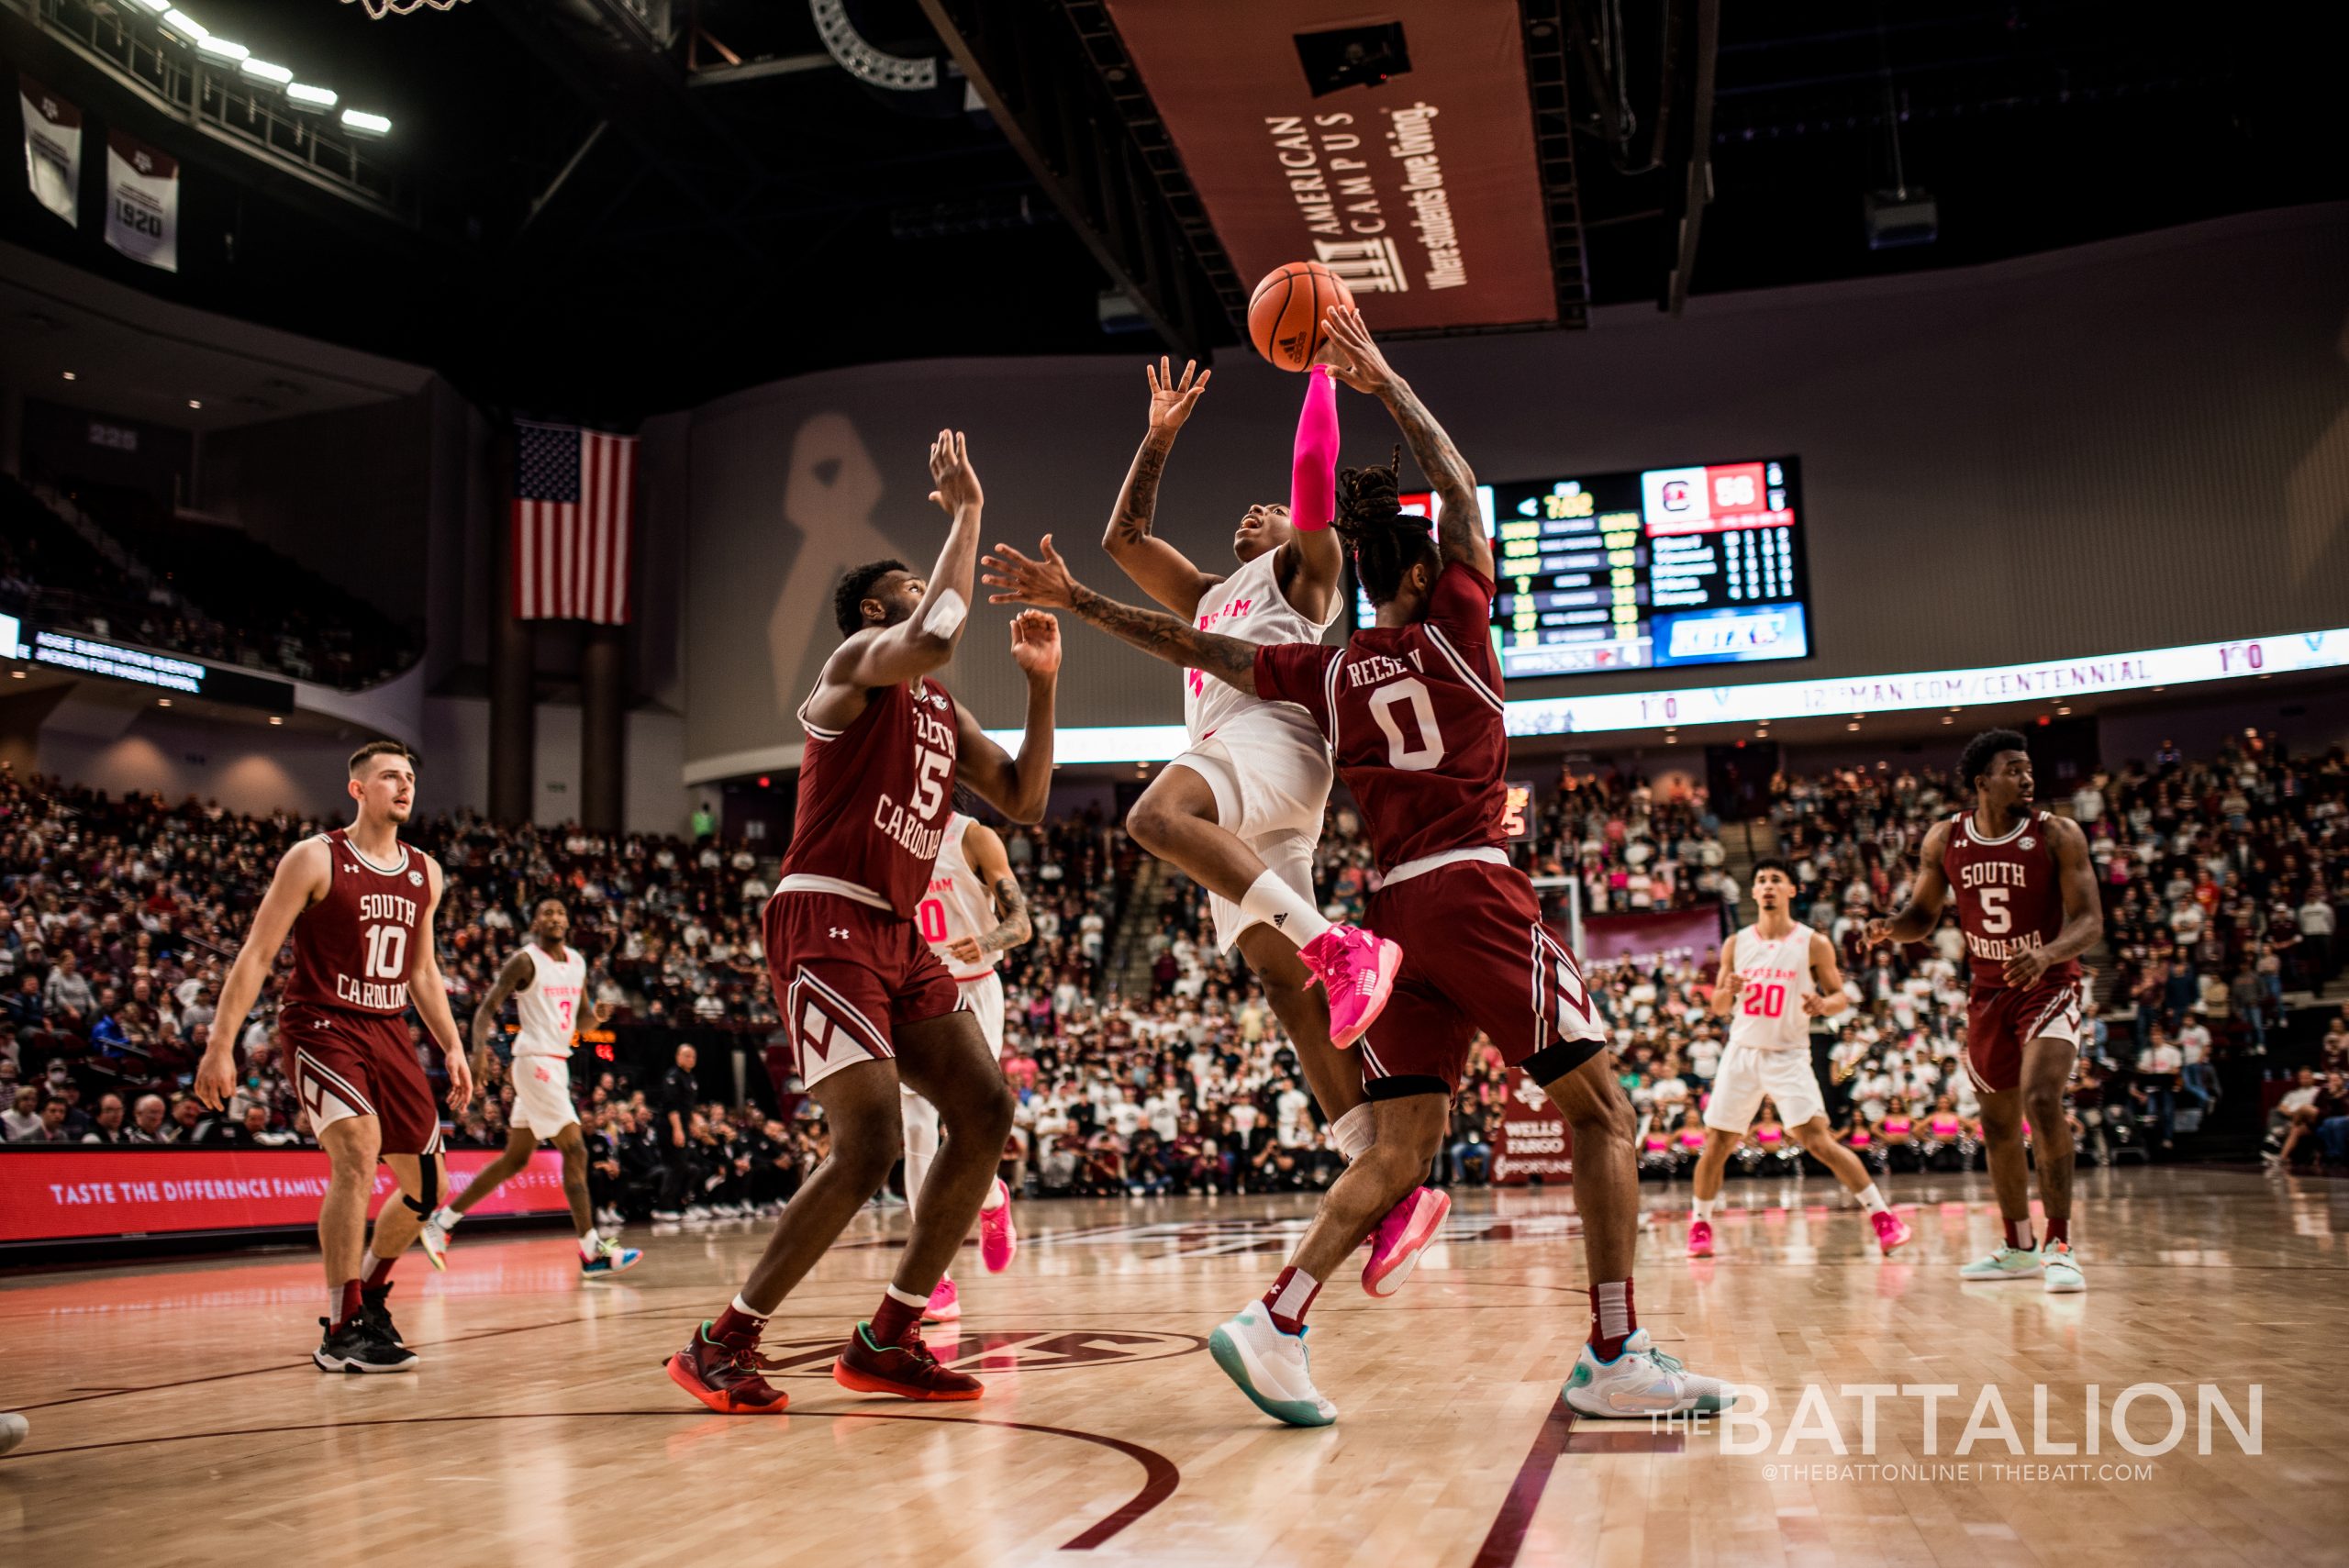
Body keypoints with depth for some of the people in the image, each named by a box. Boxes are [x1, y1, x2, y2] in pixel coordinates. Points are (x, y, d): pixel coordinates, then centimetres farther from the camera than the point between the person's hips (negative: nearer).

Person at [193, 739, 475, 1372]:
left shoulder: (425, 874, 10)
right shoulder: (316, 858, -7)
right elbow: (256, 953, -8)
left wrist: (452, 1047, 13)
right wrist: (220, 1044, -14)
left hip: (388, 1032, 7)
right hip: (321, 1027, -7)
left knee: (428, 1187, 8)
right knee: (358, 1149, -28)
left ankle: (368, 1295, 34)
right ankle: (341, 1332, -22)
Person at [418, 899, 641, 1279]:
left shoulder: (577, 962, 13)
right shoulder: (525, 960, -8)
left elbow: (582, 1019, 21)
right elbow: (487, 1008, -10)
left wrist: (597, 1014, -2)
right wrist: (479, 1049, -27)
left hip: (556, 1065, 9)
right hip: (536, 1061, -9)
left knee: (515, 1159, 13)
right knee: (575, 1150, -12)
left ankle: (440, 1221, 23)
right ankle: (593, 1252, -10)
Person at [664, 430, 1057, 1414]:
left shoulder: (943, 712, 22)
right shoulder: (858, 662, -3)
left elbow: (1023, 801, 20)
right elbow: (934, 640, -27)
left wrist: (1042, 685, 12)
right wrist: (964, 514, -16)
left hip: (899, 937, 9)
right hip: (826, 926, -9)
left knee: (985, 1111, -1)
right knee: (869, 1143, -19)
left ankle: (885, 1341, 9)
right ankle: (720, 1345, -3)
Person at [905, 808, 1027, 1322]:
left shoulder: (974, 838, -5)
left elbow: (1020, 922, -9)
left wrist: (986, 942, -31)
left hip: (971, 991, -3)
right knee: (915, 1131, -9)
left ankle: (992, 1198, 31)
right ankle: (937, 1283, -7)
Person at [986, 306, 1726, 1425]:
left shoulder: (1328, 672, 12)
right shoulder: (1454, 628, 3)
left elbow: (1195, 646, 14)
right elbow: (1460, 486, 15)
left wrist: (1074, 600, 21)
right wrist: (1383, 383, 23)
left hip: (1397, 905, 5)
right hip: (1477, 890, -5)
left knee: (1398, 1151, 6)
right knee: (1600, 1112, 1)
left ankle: (1275, 1322, -9)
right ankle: (1615, 1357, -5)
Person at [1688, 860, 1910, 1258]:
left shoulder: (1813, 944, -3)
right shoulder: (1736, 944, 5)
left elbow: (1840, 995, 3)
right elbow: (1718, 1008, 10)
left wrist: (1824, 1005, -20)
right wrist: (1727, 992, -14)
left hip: (1788, 1056, -3)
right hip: (1742, 1052, 3)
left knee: (1819, 1141, -15)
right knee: (1715, 1144, 3)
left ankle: (1882, 1215, -4)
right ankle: (1700, 1225, 20)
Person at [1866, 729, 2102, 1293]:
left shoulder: (2058, 835, -12)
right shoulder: (1944, 839, -3)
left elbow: (2090, 920, -15)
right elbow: (1923, 914, 7)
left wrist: (2046, 954, -35)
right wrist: (1890, 928, -16)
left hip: (2050, 986, -4)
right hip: (1988, 992, 4)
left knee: (2041, 1099, -25)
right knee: (1998, 1123, 11)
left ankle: (2060, 1246, -16)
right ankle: (2018, 1248, 27)